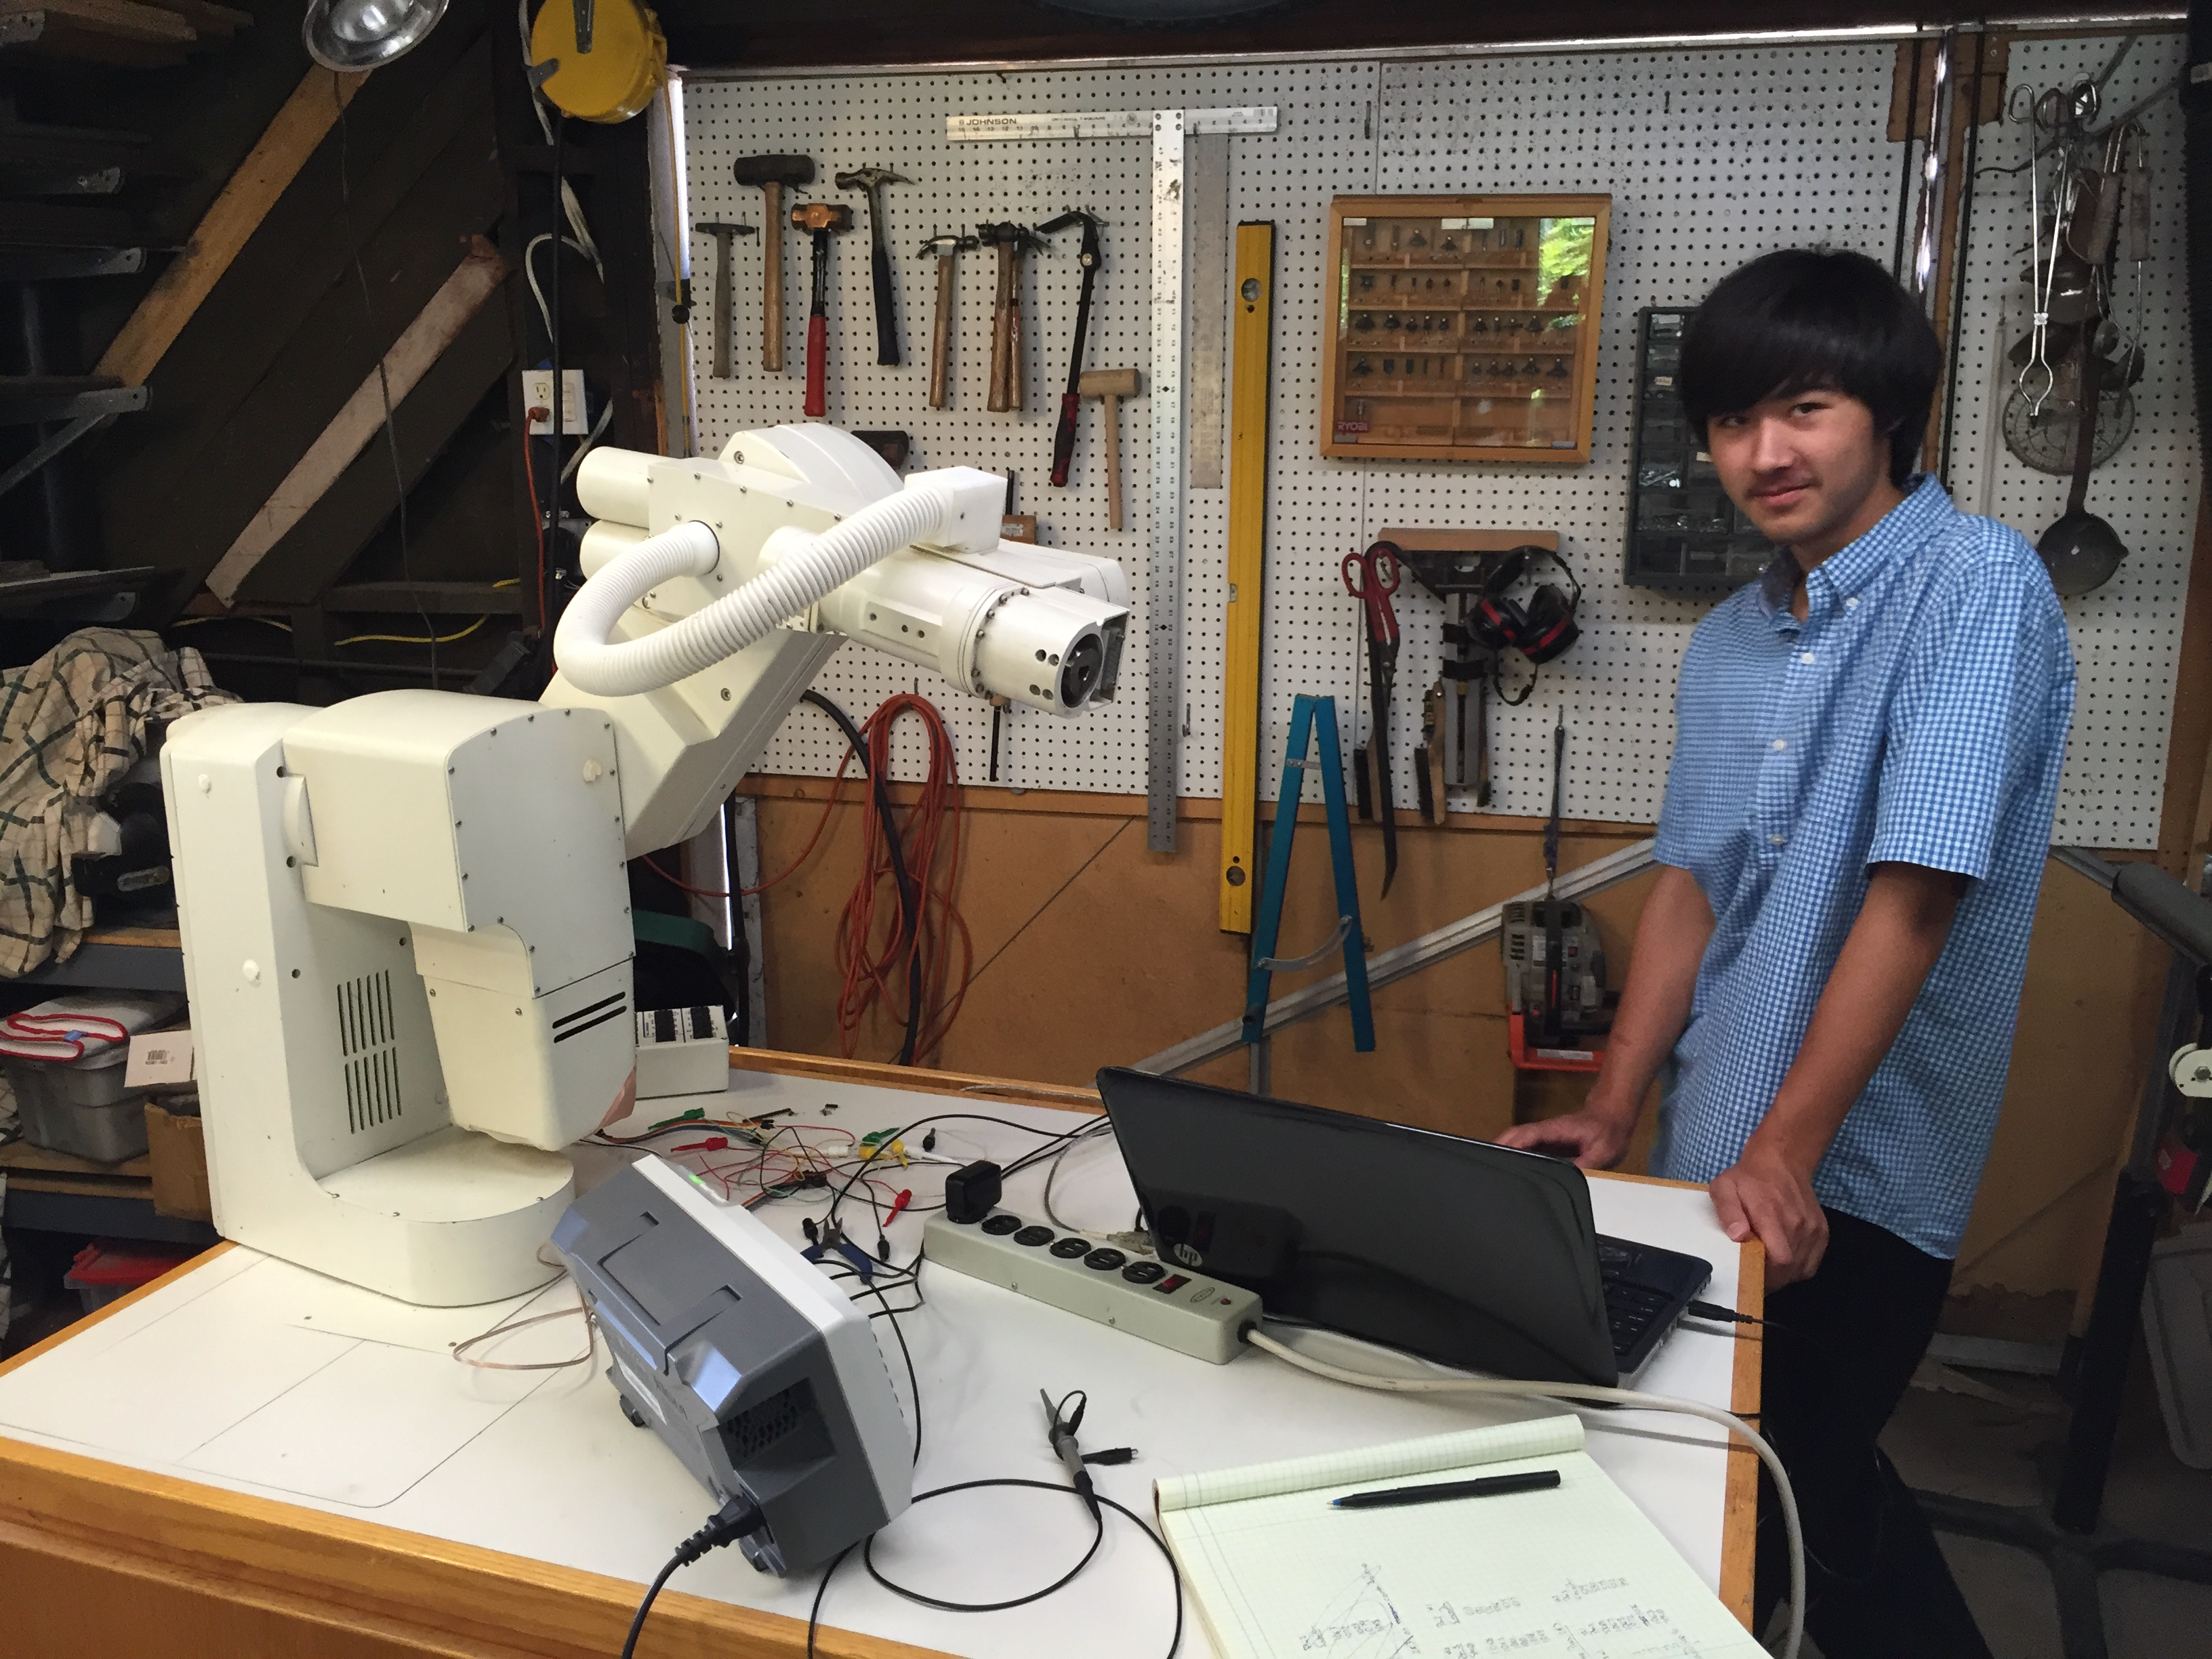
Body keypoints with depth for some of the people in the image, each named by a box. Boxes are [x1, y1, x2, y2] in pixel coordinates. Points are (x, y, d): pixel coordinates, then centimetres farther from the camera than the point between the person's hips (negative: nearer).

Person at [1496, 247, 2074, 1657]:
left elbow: (1913, 894, -20)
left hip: (1854, 1178, -6)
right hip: (1716, 1162, 7)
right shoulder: (1729, 644, 9)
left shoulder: (1975, 582, -14)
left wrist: (1785, 1148, -18)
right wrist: (1613, 1112, 4)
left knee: (1784, 1485, 3)